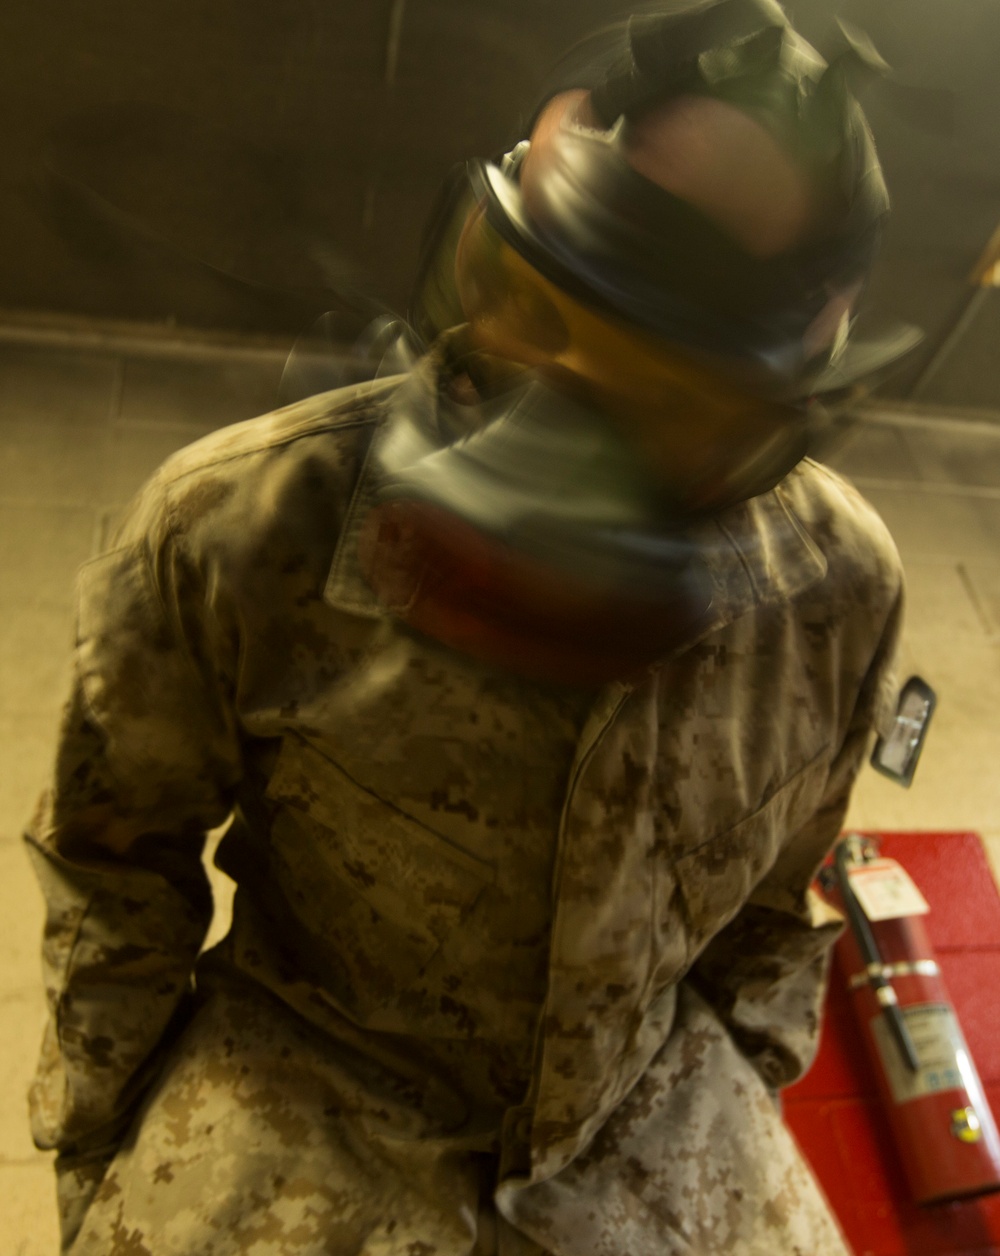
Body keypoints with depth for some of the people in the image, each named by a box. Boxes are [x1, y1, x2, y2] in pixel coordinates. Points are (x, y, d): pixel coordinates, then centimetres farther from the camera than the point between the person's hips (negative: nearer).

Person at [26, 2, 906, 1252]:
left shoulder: (839, 586, -16)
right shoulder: (241, 529, -24)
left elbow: (779, 872, 3)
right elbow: (113, 847, -6)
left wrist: (742, 1095, 10)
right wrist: (98, 1143, 3)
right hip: (308, 1082, -1)